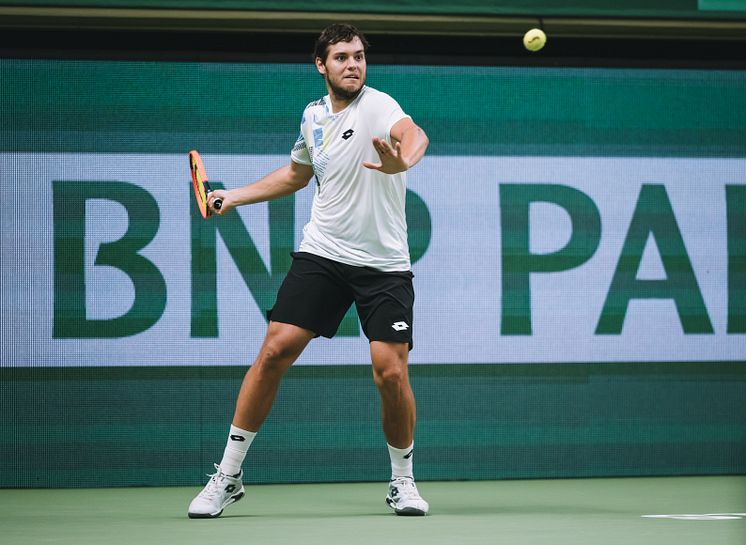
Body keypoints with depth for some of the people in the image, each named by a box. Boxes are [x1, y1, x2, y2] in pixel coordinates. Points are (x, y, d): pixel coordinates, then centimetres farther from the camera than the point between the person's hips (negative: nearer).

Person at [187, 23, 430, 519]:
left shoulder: (377, 105, -11)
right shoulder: (314, 116, 8)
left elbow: (414, 134, -36)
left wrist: (402, 161, -59)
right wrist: (235, 197, 23)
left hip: (384, 264, -4)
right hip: (321, 253, 4)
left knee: (391, 373, -12)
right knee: (274, 352, -7)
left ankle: (403, 481, 13)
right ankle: (228, 475, 3)